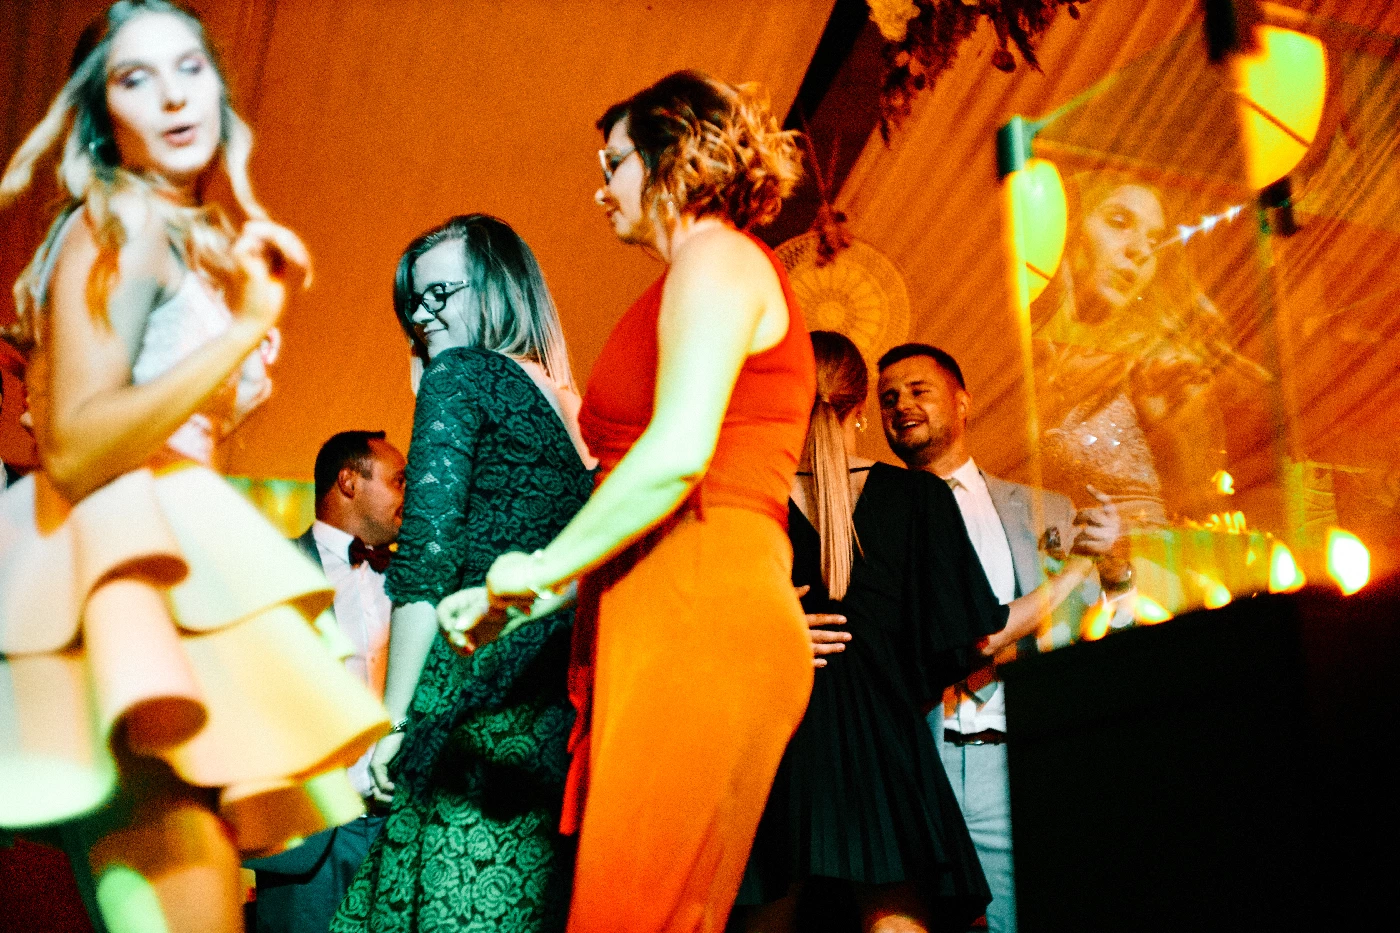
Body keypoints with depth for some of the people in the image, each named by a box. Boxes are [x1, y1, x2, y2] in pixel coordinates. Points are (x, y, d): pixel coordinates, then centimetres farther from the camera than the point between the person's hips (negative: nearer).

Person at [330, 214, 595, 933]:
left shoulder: (460, 374, -1)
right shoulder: (559, 401, 21)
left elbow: (427, 558, -10)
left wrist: (392, 718, -10)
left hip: (479, 694, -8)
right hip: (560, 706, 8)